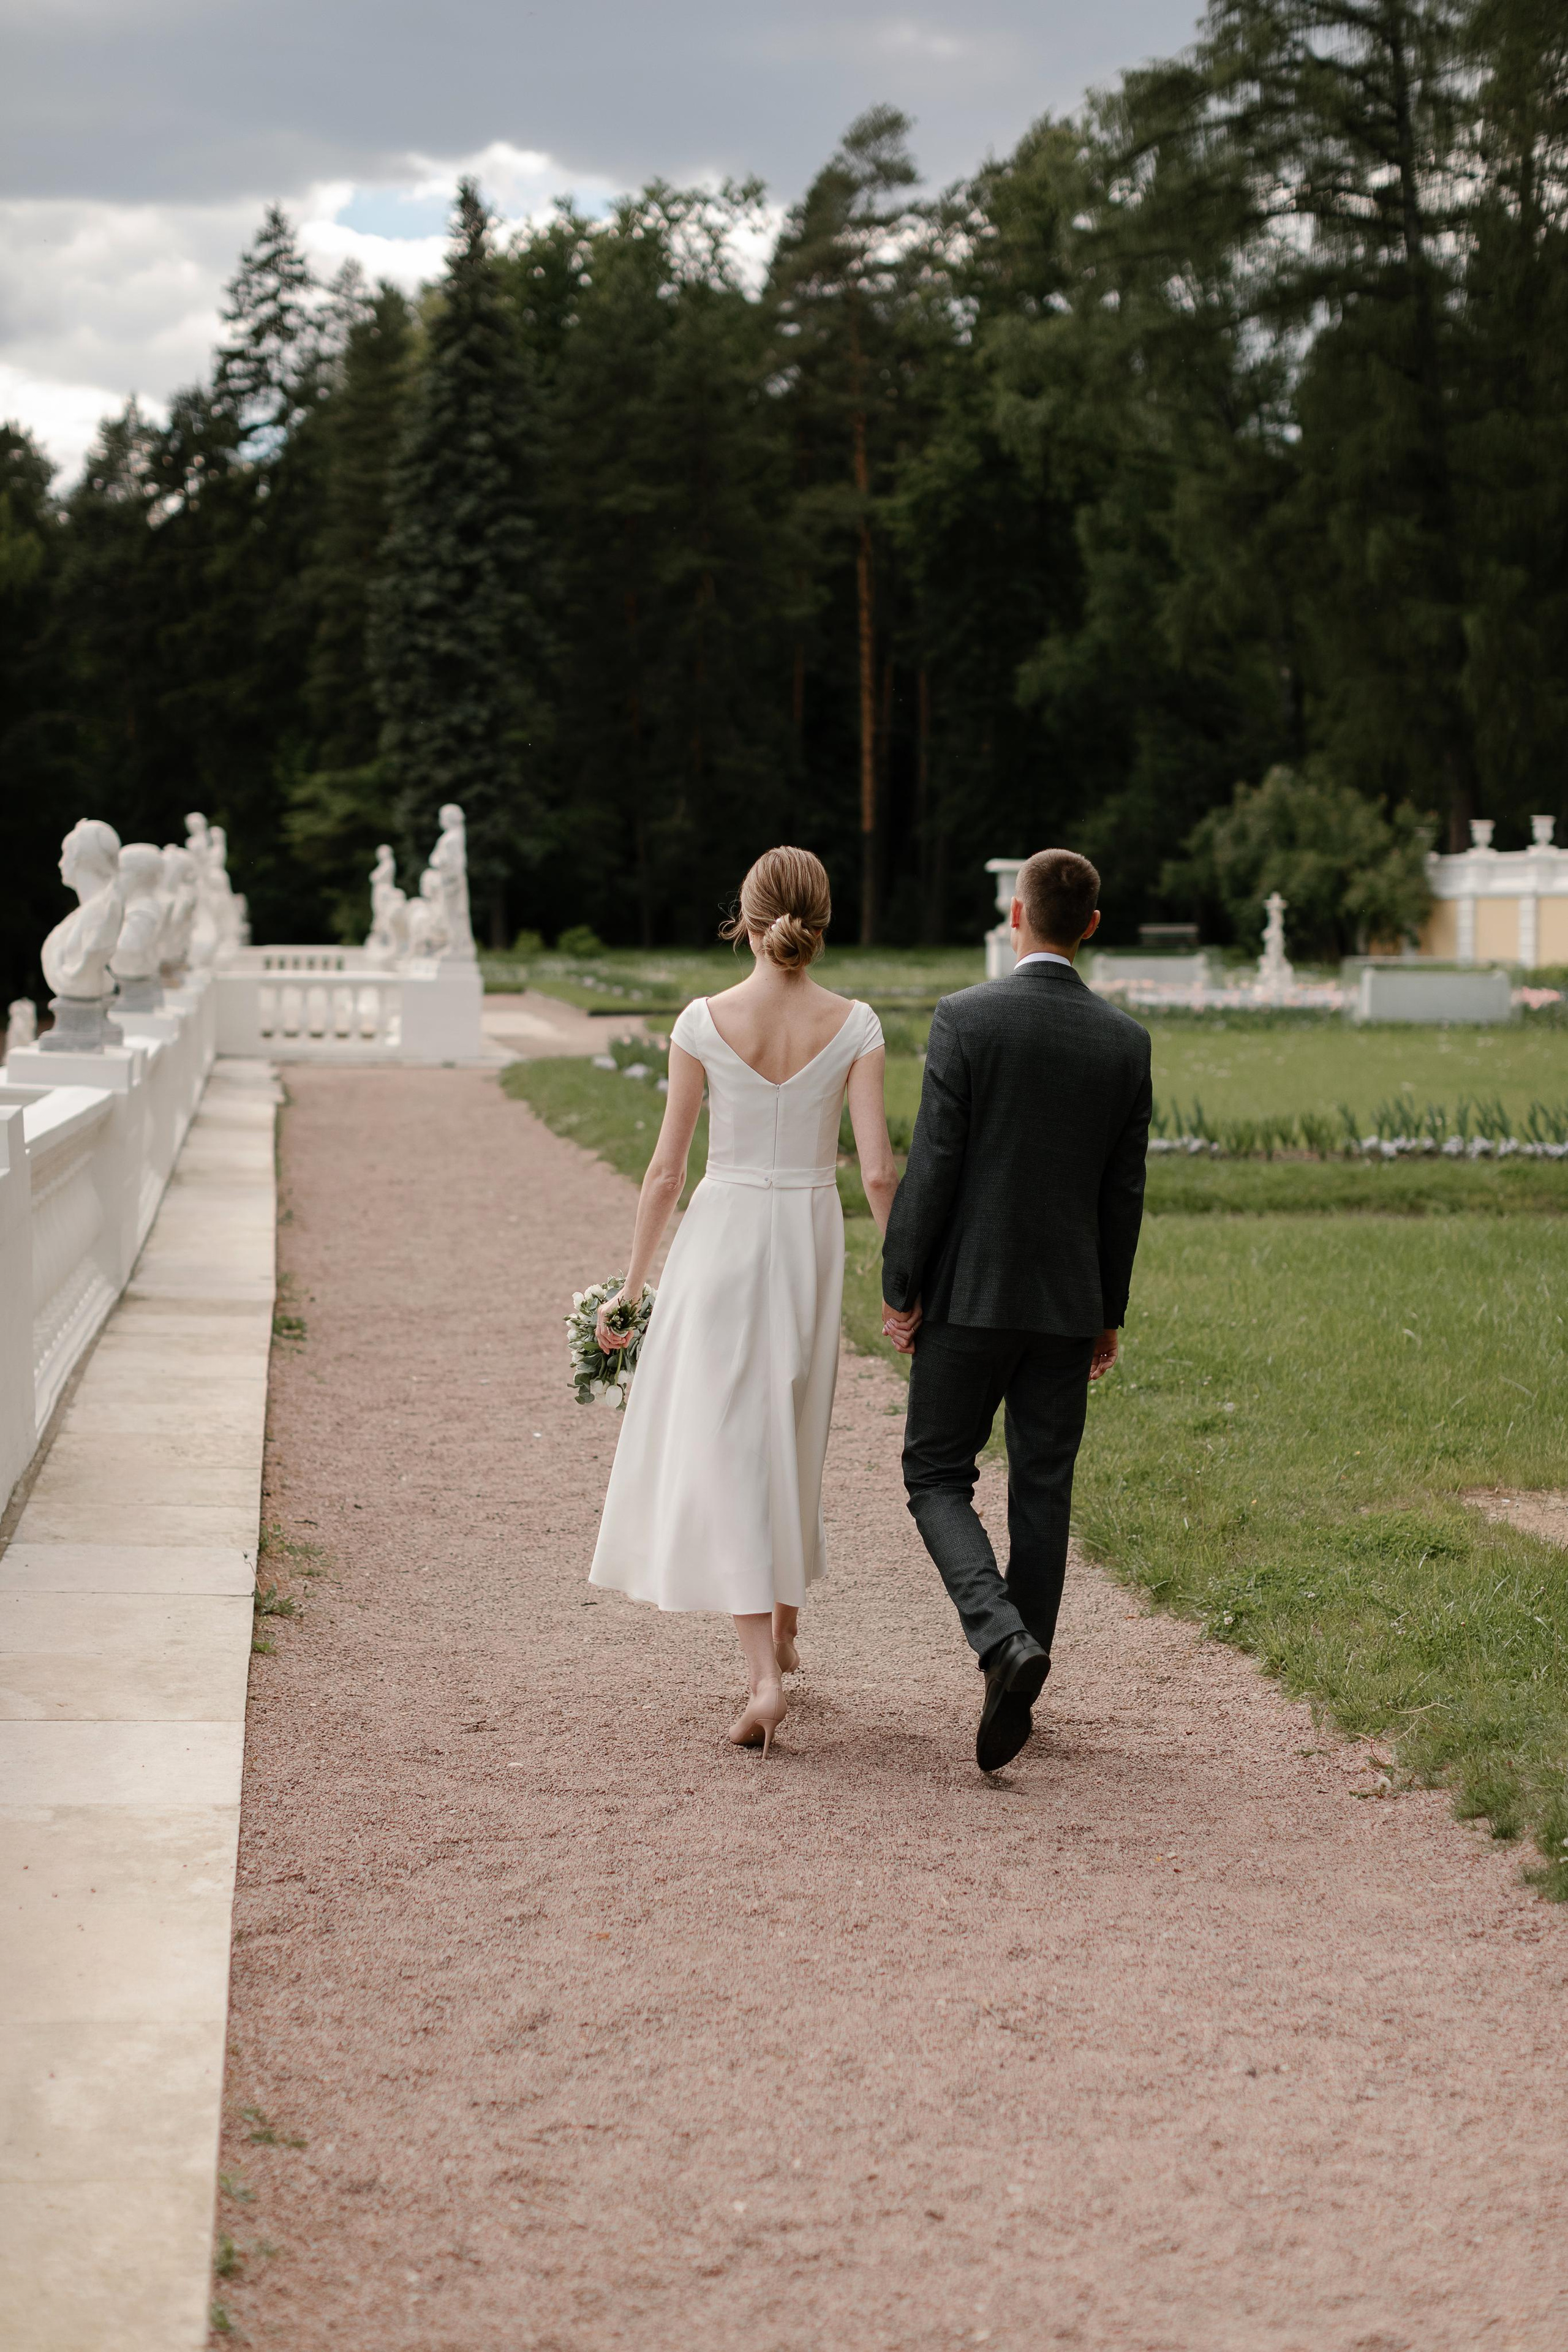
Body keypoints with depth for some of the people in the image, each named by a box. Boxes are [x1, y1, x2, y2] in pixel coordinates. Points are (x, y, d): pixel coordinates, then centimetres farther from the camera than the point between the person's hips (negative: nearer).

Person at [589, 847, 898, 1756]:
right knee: (792, 1442, 21)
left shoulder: (704, 1023, -7)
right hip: (810, 1241, 2)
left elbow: (665, 1170, -4)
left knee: (721, 1450, -2)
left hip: (720, 1237, -2)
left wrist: (633, 1283, 5)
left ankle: (764, 1677, -15)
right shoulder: (853, 1026, -5)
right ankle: (783, 1631, 39)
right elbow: (878, 1172, -9)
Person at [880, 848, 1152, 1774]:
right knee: (1042, 1492, 10)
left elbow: (933, 1165, -13)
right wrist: (1110, 1312, 14)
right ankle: (1017, 1691, 15)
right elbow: (1125, 1192, 5)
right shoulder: (1125, 1040, 0)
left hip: (970, 1292, -3)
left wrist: (900, 1287, -4)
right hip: (1069, 1303, 3)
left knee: (938, 1478, 8)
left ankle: (1004, 1638, -15)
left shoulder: (968, 1018, -11)